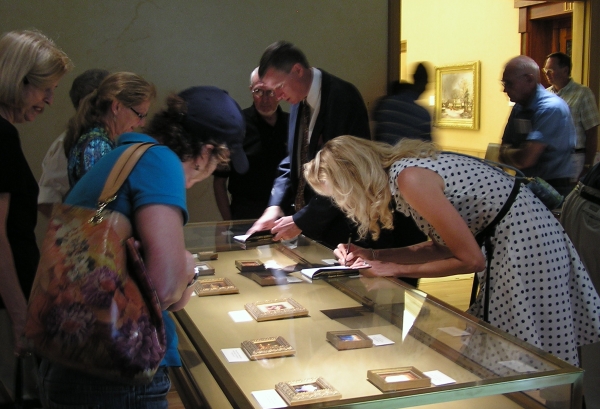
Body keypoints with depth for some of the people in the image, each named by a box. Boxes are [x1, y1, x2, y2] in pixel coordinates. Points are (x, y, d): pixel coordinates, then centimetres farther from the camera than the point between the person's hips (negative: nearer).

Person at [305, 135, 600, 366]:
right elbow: (444, 246, 10)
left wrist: (395, 270, -11)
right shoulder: (399, 168, 4)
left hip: (527, 243, -9)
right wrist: (375, 256, 5)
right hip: (506, 241, 9)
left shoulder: (409, 179, -24)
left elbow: (471, 260, -20)